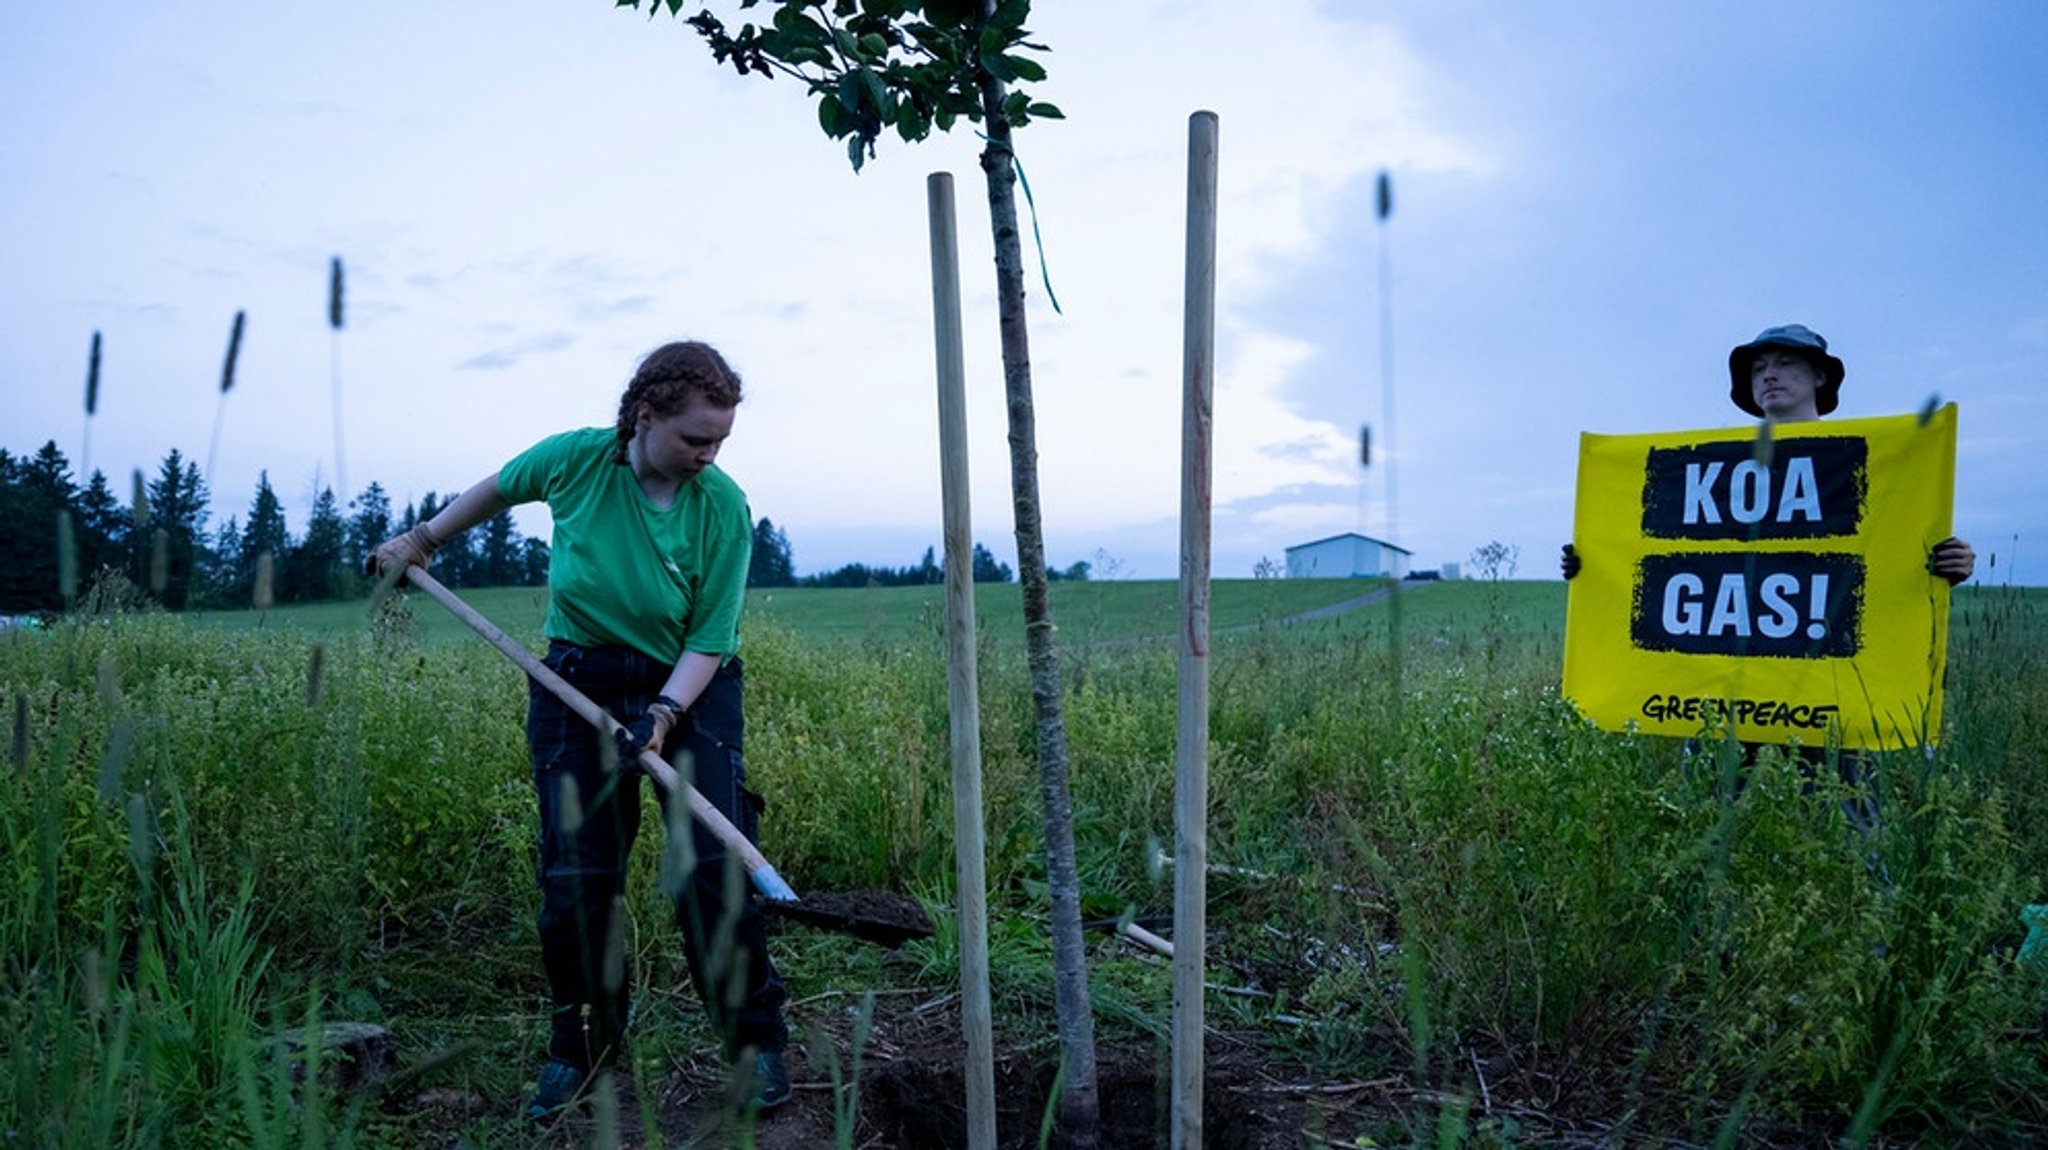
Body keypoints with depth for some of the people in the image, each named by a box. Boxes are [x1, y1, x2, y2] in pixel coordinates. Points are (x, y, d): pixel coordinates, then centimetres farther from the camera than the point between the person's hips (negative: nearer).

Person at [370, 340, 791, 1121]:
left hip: (691, 690, -1)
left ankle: (757, 1042, 9)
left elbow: (709, 641, -13)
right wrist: (421, 540, 21)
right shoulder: (576, 460, -12)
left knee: (715, 868, -9)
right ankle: (582, 1048, 23)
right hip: (580, 686, 2)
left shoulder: (723, 508, -16)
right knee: (576, 879, 2)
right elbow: (498, 488, 11)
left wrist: (663, 714, -28)